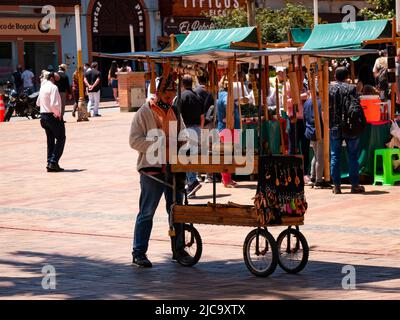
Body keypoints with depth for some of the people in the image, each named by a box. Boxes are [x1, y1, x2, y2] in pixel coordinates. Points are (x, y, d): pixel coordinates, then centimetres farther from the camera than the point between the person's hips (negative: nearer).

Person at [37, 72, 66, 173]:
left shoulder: (43, 87, 11)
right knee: (60, 139, 1)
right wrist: (58, 114, -12)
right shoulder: (53, 87, -15)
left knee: (50, 140, 15)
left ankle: (50, 162, 14)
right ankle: (54, 162, -8)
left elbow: (38, 103, 21)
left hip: (43, 115, 8)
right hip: (53, 116, -8)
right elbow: (54, 104, -24)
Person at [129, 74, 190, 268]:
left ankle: (178, 249, 22)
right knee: (146, 213, -3)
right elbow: (135, 140, -11)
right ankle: (139, 253, 2)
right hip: (152, 170, -6)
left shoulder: (174, 112, 15)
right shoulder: (145, 112, -5)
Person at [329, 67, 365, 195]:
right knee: (353, 156, 5)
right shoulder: (351, 89, -4)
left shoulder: (330, 89, 0)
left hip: (335, 128, 1)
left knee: (335, 157, 6)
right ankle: (355, 185, 5)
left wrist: (329, 124, 10)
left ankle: (337, 186, 4)